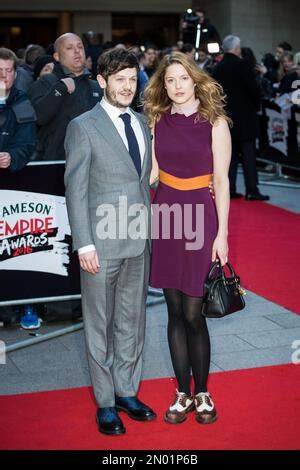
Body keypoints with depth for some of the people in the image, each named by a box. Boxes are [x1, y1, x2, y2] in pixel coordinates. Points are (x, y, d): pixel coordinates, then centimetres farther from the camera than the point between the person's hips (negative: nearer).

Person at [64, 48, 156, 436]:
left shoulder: (142, 123, 11)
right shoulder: (83, 127, -6)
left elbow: (145, 181, 13)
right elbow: (75, 189, -8)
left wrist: (151, 231, 8)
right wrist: (84, 244, -13)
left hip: (139, 243, 5)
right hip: (102, 244, -5)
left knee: (132, 321, 14)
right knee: (100, 324, 6)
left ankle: (127, 392, 28)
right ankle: (106, 403, 19)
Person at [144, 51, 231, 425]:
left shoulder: (215, 122, -4)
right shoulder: (158, 120, 6)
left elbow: (222, 180, -5)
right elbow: (151, 171, 11)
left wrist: (222, 233, -7)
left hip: (200, 216, -3)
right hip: (164, 215, 4)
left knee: (193, 313, -2)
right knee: (175, 312, 8)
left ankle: (202, 394, 17)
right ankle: (183, 393, 21)